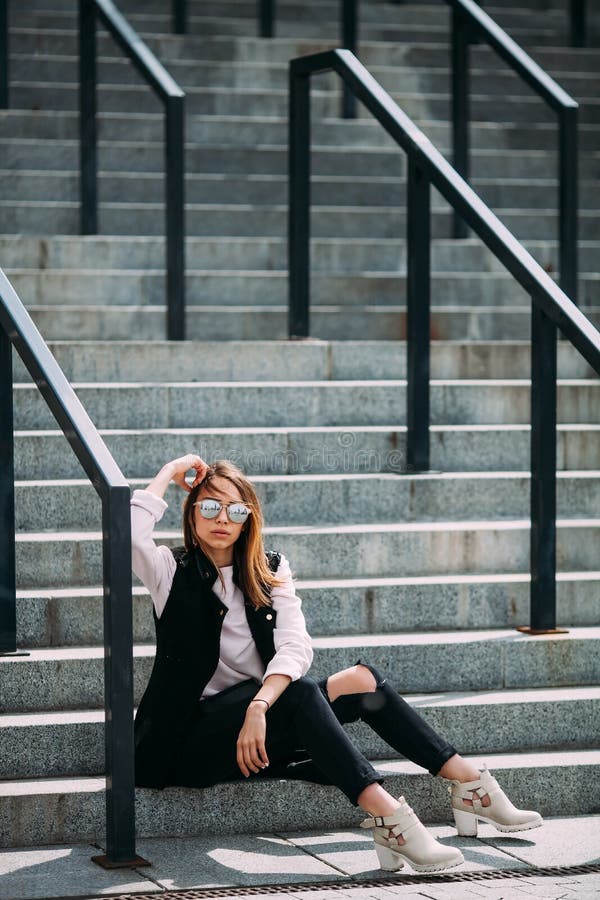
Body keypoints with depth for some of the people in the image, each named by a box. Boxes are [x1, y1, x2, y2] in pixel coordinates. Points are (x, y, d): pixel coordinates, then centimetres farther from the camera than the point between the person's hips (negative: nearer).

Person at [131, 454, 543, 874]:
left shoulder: (269, 569, 8)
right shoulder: (172, 571, -1)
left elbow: (296, 646, -10)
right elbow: (130, 535, -26)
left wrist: (259, 705, -27)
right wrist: (170, 473, -14)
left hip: (257, 722, 5)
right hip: (189, 739, -5)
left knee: (363, 680, -10)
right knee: (299, 693, -30)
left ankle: (471, 784, -8)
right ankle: (388, 818, -43)